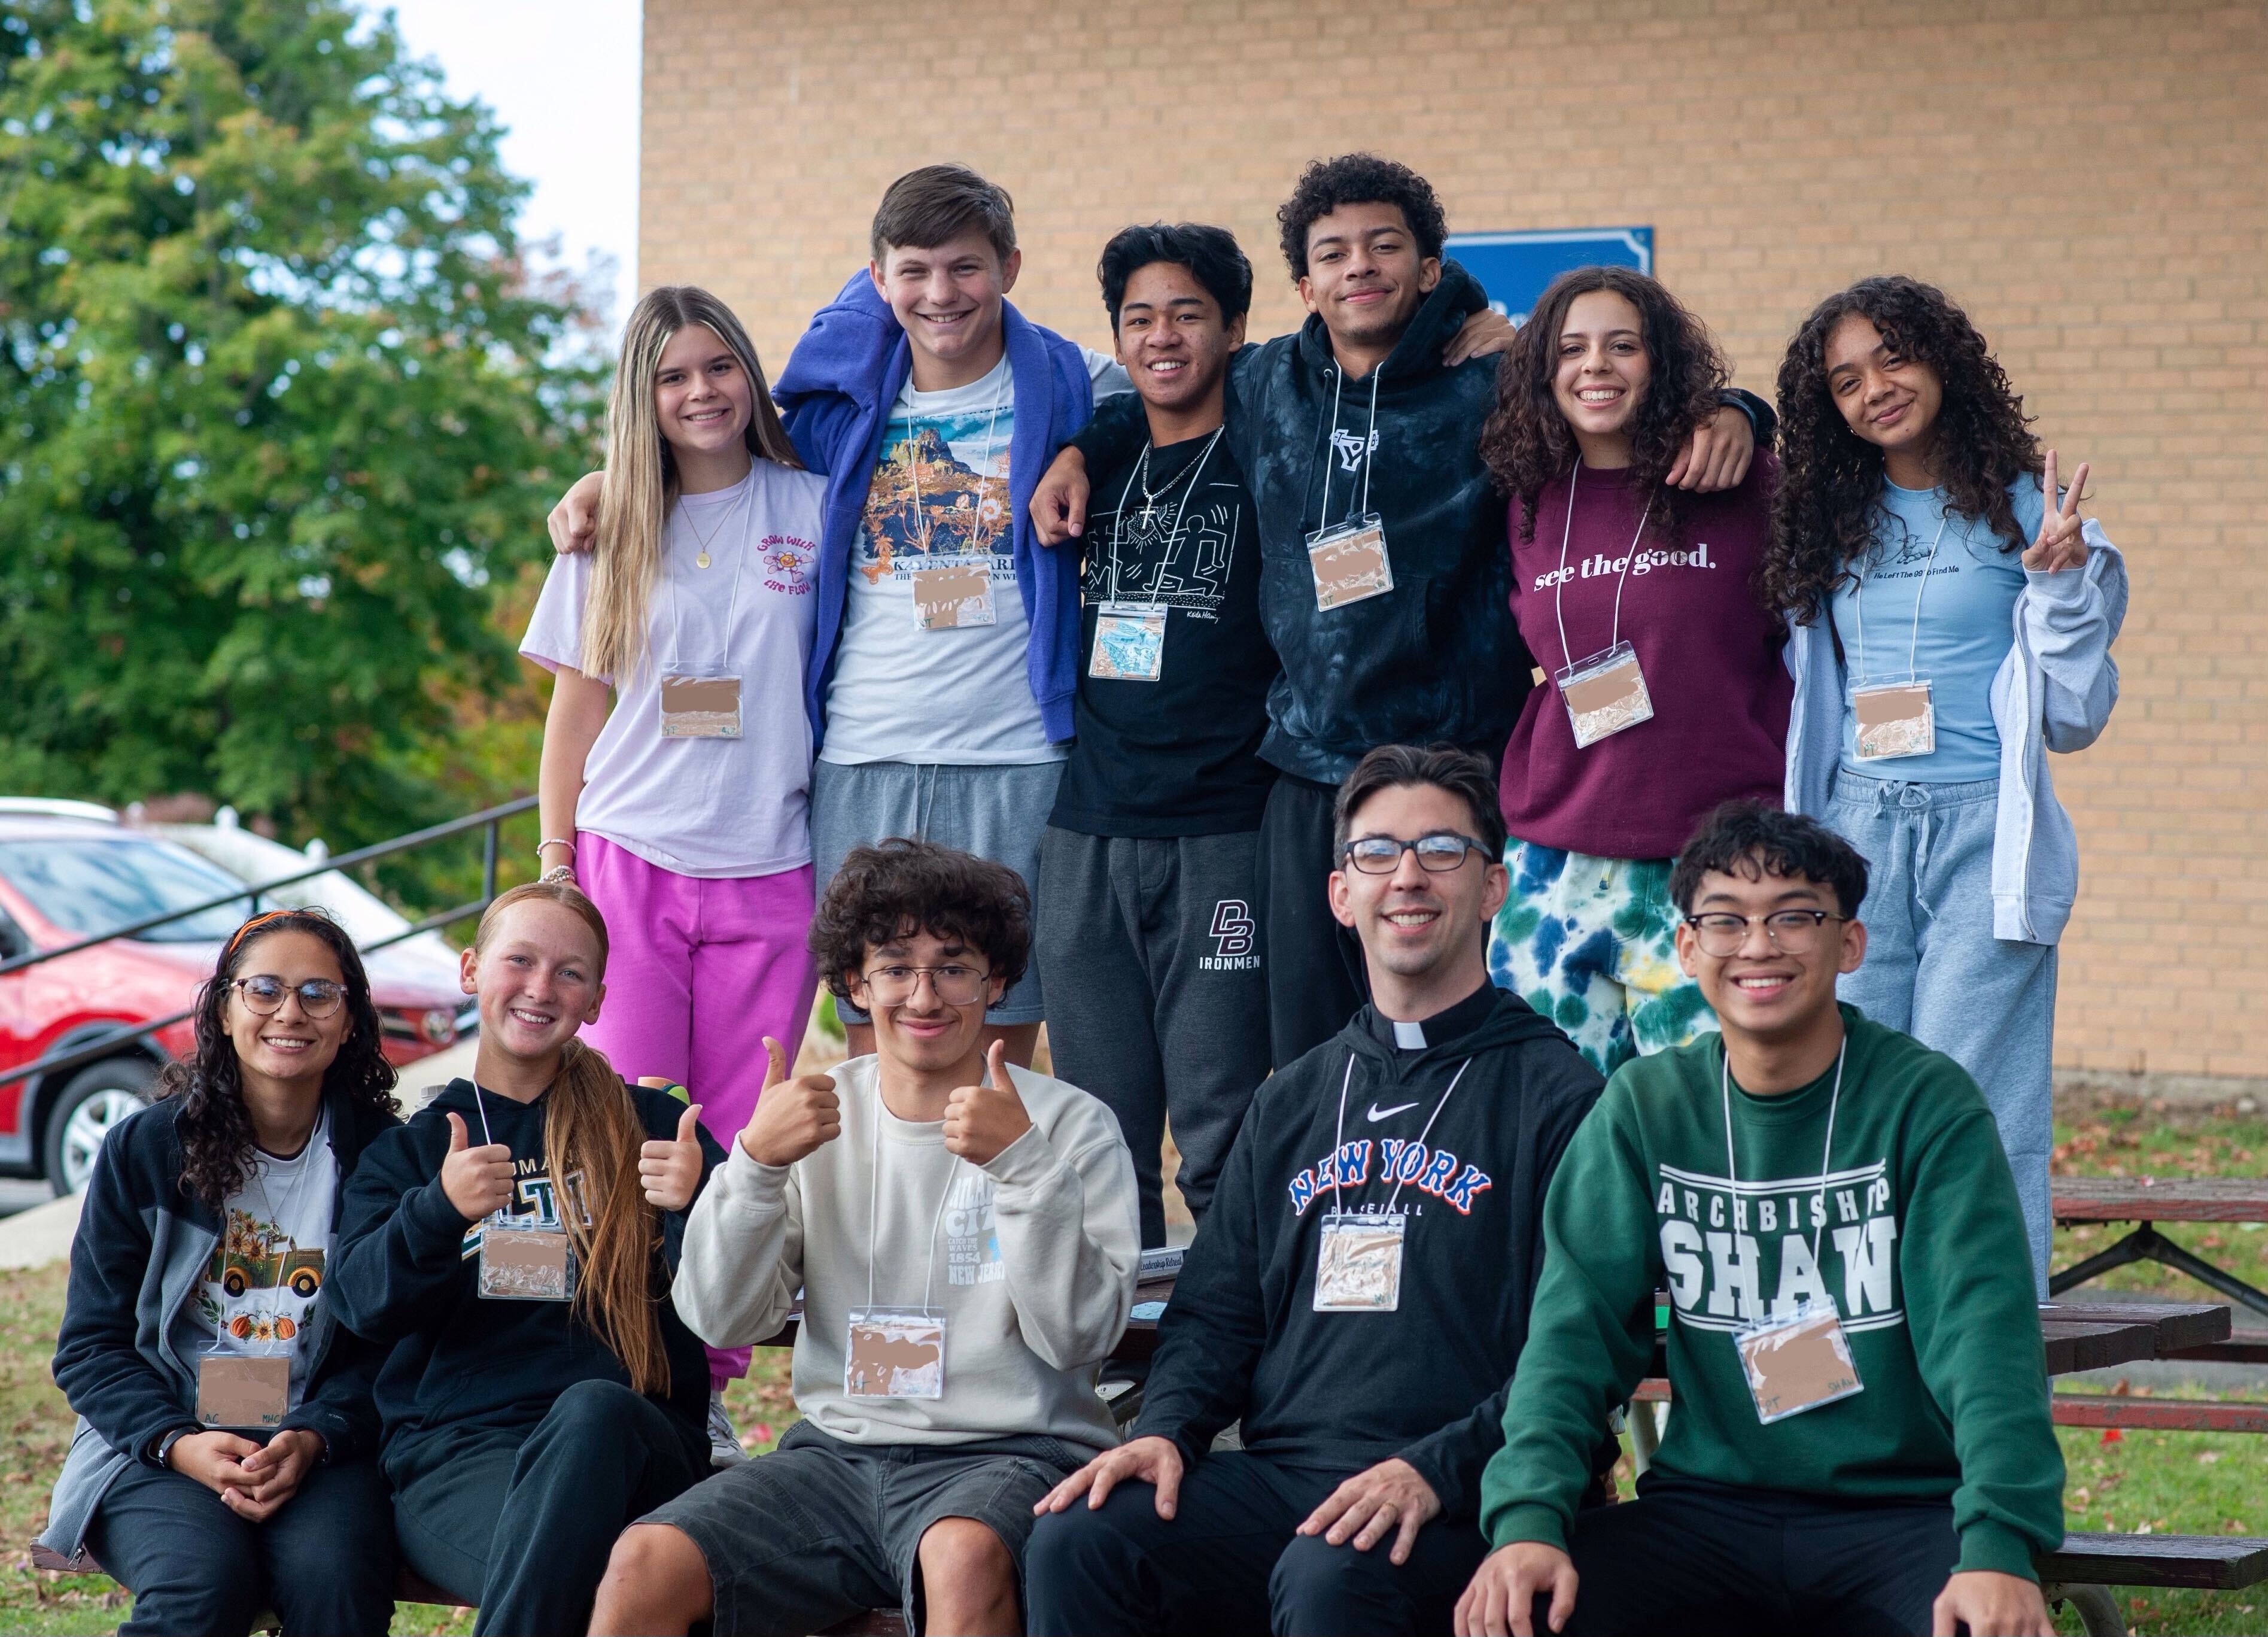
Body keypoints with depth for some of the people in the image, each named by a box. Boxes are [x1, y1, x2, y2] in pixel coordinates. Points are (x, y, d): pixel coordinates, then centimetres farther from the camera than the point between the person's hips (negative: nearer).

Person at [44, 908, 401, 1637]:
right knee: (206, 1578, -32)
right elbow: (89, 1347, 3)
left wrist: (313, 1439, -16)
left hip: (322, 1446, 0)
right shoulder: (144, 1149, 2)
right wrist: (178, 1444, -15)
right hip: (154, 1444, 0)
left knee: (334, 1576, -33)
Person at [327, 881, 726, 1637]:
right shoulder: (410, 1146, 20)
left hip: (628, 1438, 1)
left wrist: (698, 1205, -16)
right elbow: (365, 1303, 2)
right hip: (457, 1449, -1)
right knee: (548, 1567, -38)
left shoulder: (651, 1126, 19)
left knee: (594, 1409, -39)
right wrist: (441, 1210, -18)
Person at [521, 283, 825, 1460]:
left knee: (741, 1143, 0)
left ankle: (708, 1391, 8)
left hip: (768, 874, 0)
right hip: (629, 864, 0)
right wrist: (554, 864, 8)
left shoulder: (812, 510, 5)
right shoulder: (612, 535, 8)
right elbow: (576, 708, 12)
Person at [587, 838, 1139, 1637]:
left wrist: (1022, 1161, -18)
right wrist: (756, 1162, -10)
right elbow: (720, 1322, 5)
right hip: (838, 1448, 3)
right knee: (644, 1566, -22)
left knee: (965, 1557, -39)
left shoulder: (1073, 1127, 3)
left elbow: (1078, 1336, -9)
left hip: (1009, 1453, -3)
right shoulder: (820, 1112, 12)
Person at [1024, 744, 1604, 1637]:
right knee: (1077, 1540, -22)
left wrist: (1435, 1472, -19)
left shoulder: (1555, 1097, 3)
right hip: (1277, 1478, 5)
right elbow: (1214, 1311, 21)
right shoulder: (1292, 1103, 23)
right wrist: (1167, 1430, -1)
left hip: (1459, 1504, -5)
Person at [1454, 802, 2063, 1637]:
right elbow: (1578, 1322, -3)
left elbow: (1983, 1331, -14)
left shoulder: (1927, 1102, -3)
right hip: (1708, 1502, 2)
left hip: (1903, 1511, -2)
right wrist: (1528, 1518, -21)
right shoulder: (1644, 1108, 6)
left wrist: (1998, 1547, -30)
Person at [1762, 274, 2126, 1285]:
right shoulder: (1825, 524, 13)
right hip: (1855, 831, 3)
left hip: (1985, 832, -3)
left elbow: (2074, 717, 3)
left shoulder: (2023, 510, 3)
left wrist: (2061, 582, -8)